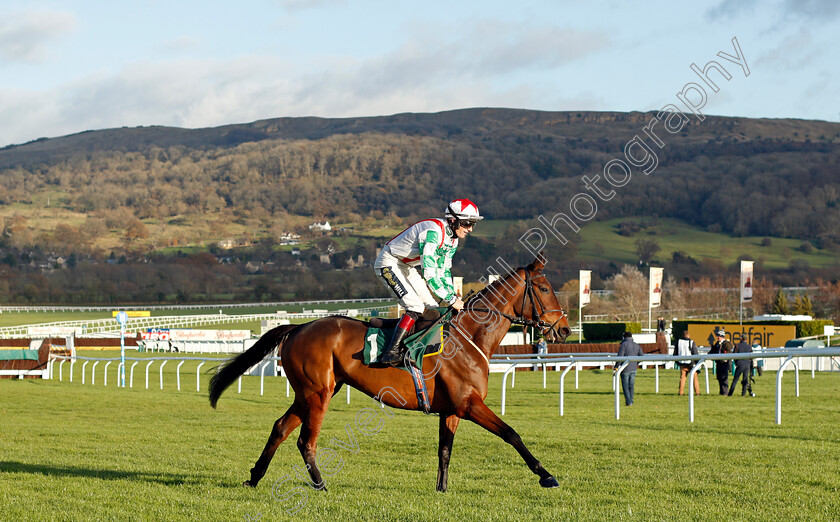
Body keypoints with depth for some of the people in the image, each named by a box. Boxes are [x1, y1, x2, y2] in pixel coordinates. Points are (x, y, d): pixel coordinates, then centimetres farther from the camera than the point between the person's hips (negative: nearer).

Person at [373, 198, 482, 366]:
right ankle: (391, 353, -24)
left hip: (408, 267, 10)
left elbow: (444, 271, 9)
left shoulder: (452, 238, -1)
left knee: (432, 308, 4)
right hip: (389, 263, -10)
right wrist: (451, 299, -31)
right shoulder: (433, 231, -31)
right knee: (416, 307, -22)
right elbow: (429, 272, -35)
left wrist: (454, 297, -4)